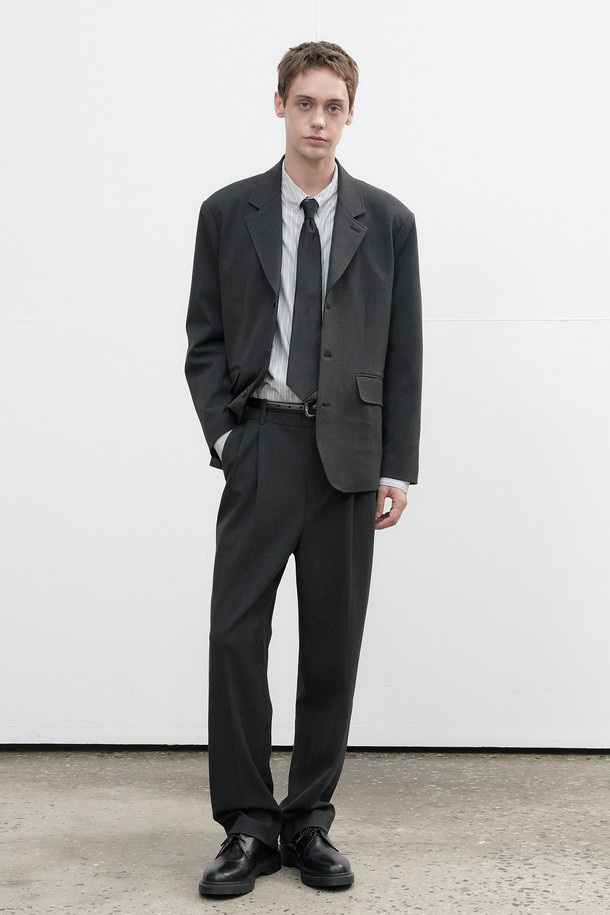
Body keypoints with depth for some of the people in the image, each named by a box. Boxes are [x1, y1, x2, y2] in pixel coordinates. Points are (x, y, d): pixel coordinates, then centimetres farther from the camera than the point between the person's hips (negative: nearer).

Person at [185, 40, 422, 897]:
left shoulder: (387, 221, 6)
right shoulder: (228, 213, 6)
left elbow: (403, 353, 5)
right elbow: (205, 338, 7)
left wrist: (399, 467, 0)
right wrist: (224, 434, -6)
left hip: (349, 454, 1)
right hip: (260, 446, 0)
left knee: (333, 644, 5)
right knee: (236, 634, -5)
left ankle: (309, 821, 18)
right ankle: (247, 827, 7)